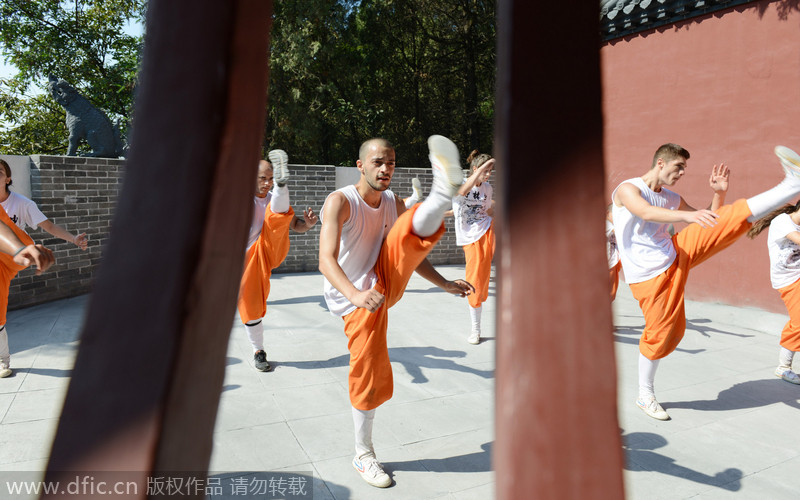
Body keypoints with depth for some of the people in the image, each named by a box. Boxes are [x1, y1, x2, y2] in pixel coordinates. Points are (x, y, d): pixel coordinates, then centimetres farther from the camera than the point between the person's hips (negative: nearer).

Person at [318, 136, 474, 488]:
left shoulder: (395, 205, 1)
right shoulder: (340, 202, -18)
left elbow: (412, 251, 12)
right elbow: (326, 261, -30)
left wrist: (445, 284, 1)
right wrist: (355, 294, -48)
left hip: (386, 282, 5)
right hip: (359, 301, -4)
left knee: (415, 227, -20)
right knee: (370, 378, -1)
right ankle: (363, 455, 21)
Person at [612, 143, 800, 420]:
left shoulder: (672, 199, 10)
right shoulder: (627, 189, -11)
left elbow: (710, 221, 19)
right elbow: (646, 212, -33)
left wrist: (719, 193, 1)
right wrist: (688, 215, -48)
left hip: (677, 254, 6)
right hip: (649, 274, -6)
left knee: (737, 214, -5)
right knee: (661, 334, -2)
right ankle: (645, 396, 17)